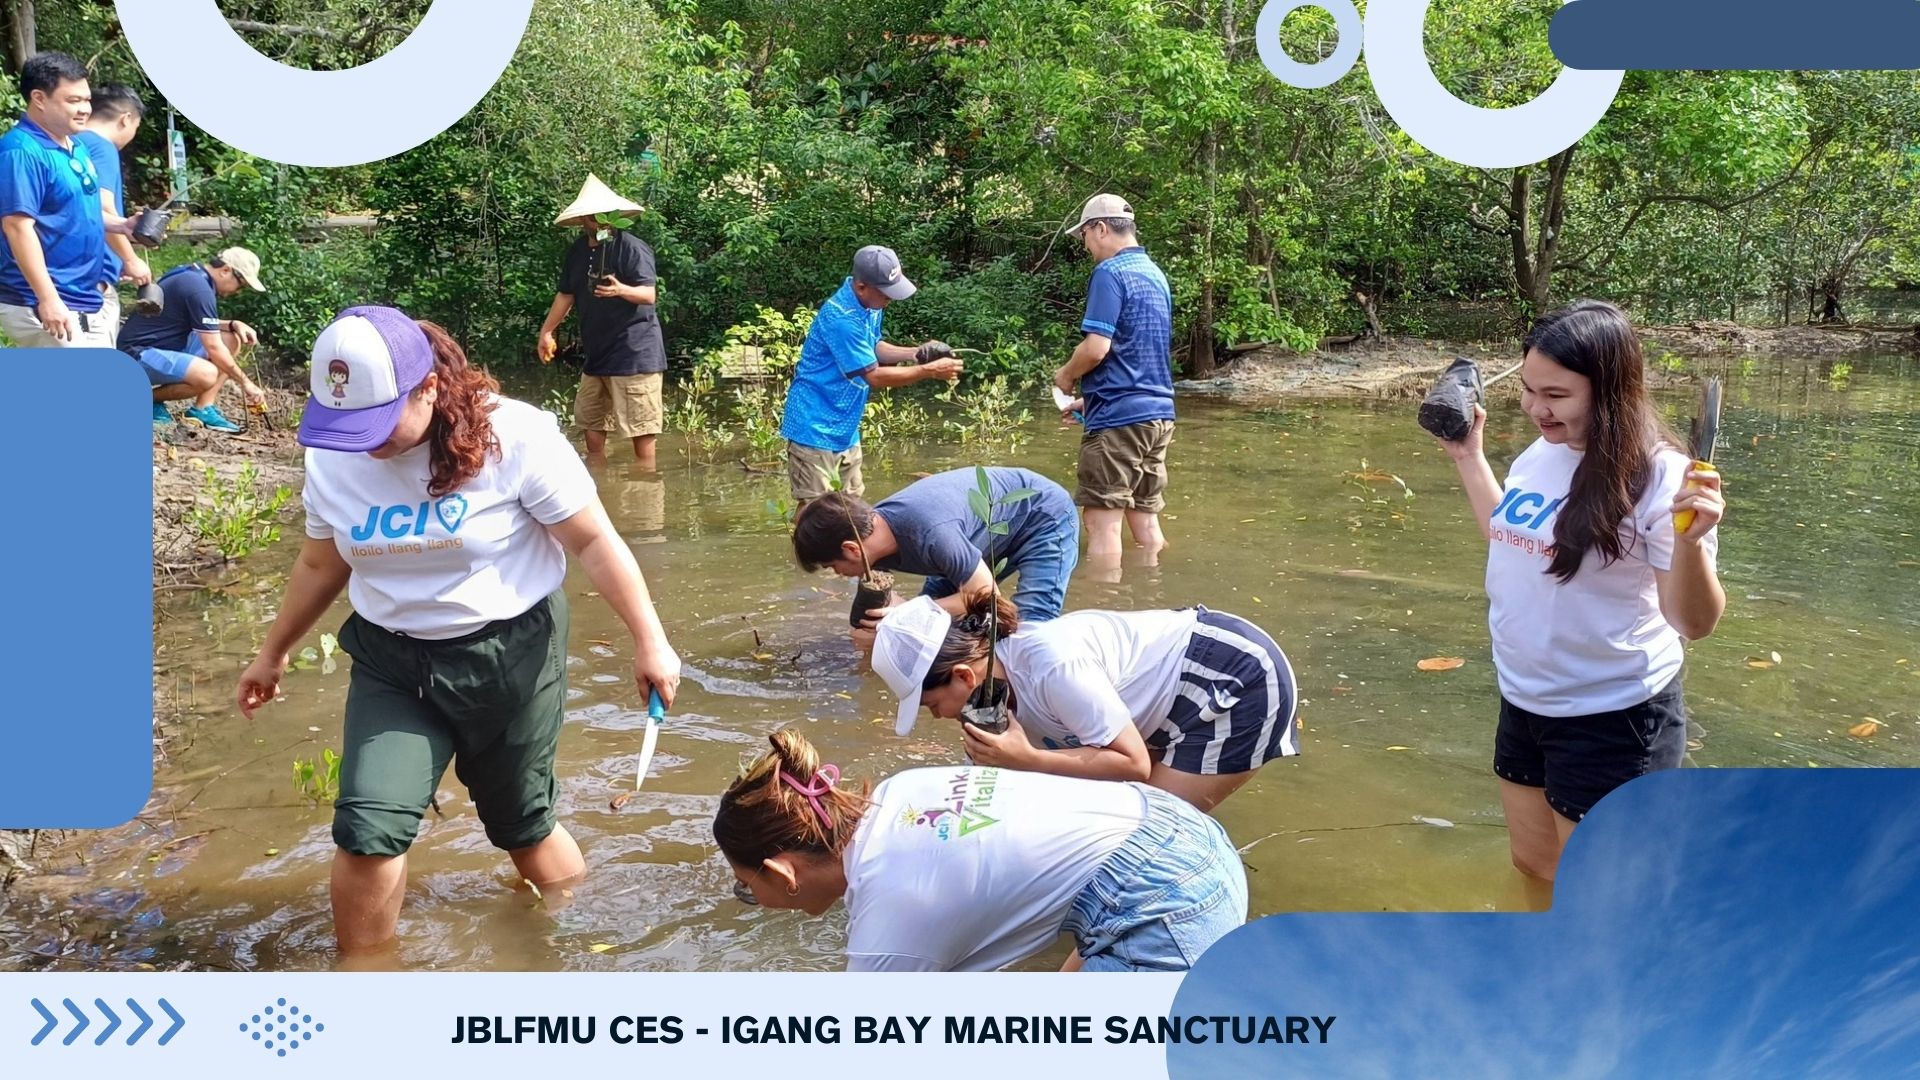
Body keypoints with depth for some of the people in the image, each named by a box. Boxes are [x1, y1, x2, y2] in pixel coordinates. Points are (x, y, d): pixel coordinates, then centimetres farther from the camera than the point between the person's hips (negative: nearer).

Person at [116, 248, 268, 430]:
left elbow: (202, 325, 23)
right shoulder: (199, 288, -21)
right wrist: (246, 383, -10)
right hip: (138, 354, -10)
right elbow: (214, 349, -19)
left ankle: (202, 409, 0)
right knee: (207, 374, -32)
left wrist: (233, 324, 4)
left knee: (231, 340, 4)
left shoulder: (192, 274, 9)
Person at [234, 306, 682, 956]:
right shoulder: (332, 460, -5)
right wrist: (274, 654, 23)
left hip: (508, 655, -3)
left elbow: (593, 542, -13)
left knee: (521, 825, 11)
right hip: (391, 664, 3)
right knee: (366, 829, -9)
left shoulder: (516, 438, -19)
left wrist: (649, 642, -12)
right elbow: (321, 566, 12)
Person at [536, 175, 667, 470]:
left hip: (635, 351, -8)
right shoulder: (578, 251, 8)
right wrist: (546, 331, 17)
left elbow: (650, 294, -21)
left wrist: (621, 290, -40)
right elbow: (566, 294, 18)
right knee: (591, 423, 15)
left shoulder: (631, 247, -13)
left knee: (640, 429, -7)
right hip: (597, 352, 8)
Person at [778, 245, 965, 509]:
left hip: (845, 428, 10)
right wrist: (930, 371, -19)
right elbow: (874, 376, -23)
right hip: (816, 428, -10)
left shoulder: (869, 305, 2)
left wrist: (916, 354, -1)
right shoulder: (841, 318, -27)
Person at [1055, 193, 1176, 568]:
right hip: (1159, 412, 9)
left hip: (1119, 415, -9)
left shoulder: (1110, 273, -11)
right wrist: (1091, 398, 23)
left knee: (1103, 519, -4)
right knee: (1145, 516, 13)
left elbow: (1097, 347, -20)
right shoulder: (1156, 275, 15)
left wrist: (1066, 375, -1)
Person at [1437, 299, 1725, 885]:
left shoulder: (1655, 477, -22)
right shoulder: (1540, 453, -1)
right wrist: (1469, 456, 16)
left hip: (1613, 718, -7)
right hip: (1524, 702, 7)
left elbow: (1693, 622, -20)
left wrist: (1689, 541, -38)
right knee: (1532, 870, 24)